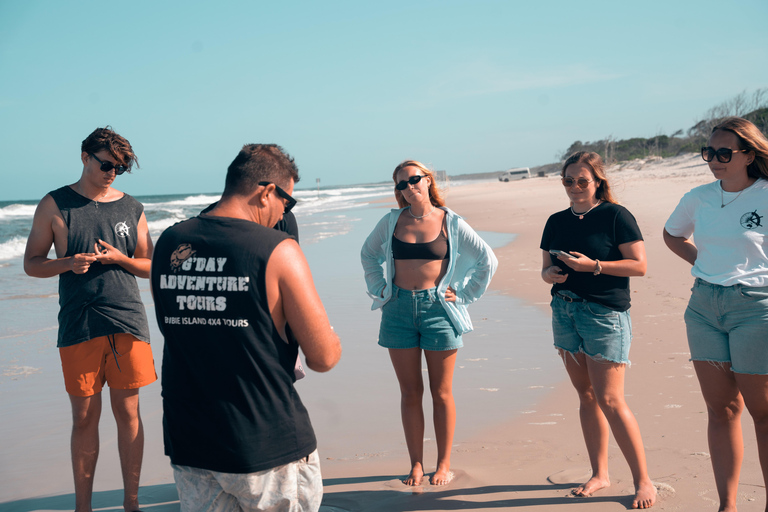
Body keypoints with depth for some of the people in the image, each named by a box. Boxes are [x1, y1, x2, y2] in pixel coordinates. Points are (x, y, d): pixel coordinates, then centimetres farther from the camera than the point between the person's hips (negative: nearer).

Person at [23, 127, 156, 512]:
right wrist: (69, 263, -14)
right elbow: (31, 263, 5)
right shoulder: (54, 205, 4)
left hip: (128, 322, 1)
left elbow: (149, 266, 13)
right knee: (84, 418, 5)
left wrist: (120, 258, -8)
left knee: (128, 413, 5)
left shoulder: (131, 208, 9)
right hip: (78, 326, -1)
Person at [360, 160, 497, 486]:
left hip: (437, 308, -2)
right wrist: (379, 289, 12)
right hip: (398, 310, 2)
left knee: (441, 392, 5)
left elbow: (487, 260, 5)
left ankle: (444, 465, 18)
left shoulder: (451, 223, -1)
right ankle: (416, 464, 18)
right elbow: (368, 254, 22)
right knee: (410, 392, 7)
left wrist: (463, 293, 2)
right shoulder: (391, 222, 5)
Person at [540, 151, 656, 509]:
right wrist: (550, 274, -6)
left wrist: (593, 265, -18)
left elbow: (639, 265, -10)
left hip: (605, 312, -6)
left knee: (609, 400, -8)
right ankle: (599, 473, 22)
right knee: (586, 395, 11)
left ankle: (643, 480, 5)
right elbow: (546, 267, 17)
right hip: (564, 312, 6)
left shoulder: (615, 215, -6)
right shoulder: (556, 221, 11)